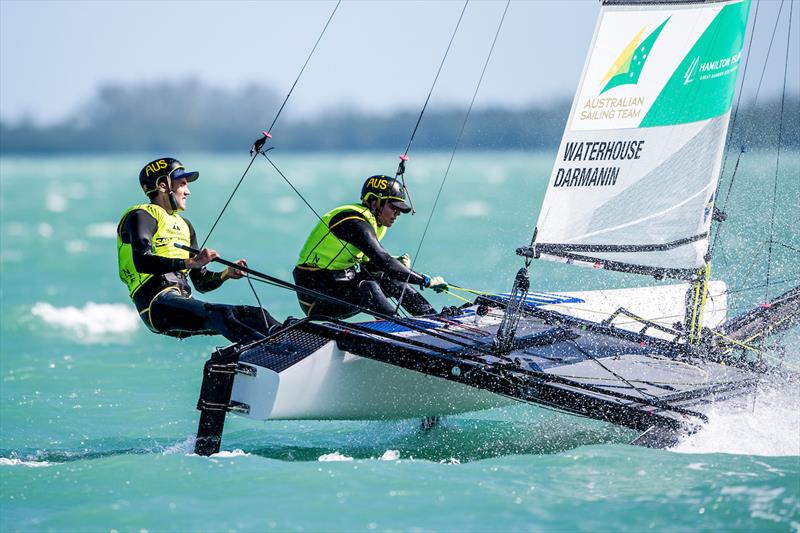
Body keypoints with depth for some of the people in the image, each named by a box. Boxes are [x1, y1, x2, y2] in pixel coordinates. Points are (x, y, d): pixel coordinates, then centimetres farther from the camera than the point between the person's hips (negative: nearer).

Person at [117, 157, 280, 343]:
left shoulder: (184, 226, 28)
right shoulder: (142, 216, 3)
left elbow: (201, 283, 27)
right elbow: (142, 262, -17)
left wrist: (227, 274, 7)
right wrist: (190, 262, -23)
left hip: (183, 303, 9)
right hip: (157, 303, -9)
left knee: (256, 315, -5)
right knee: (218, 313, -33)